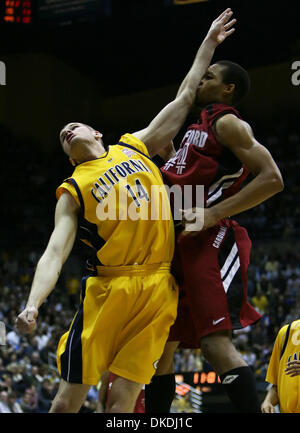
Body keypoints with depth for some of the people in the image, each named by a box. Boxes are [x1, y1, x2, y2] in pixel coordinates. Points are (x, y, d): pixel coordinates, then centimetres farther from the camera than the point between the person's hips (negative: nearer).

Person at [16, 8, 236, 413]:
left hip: (158, 288, 1)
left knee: (123, 397, -4)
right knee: (71, 394, -4)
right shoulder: (72, 190, 8)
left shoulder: (135, 145, 18)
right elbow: (55, 252, -4)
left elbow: (184, 98, 22)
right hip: (109, 287, -1)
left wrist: (208, 43, 21)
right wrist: (32, 305, -20)